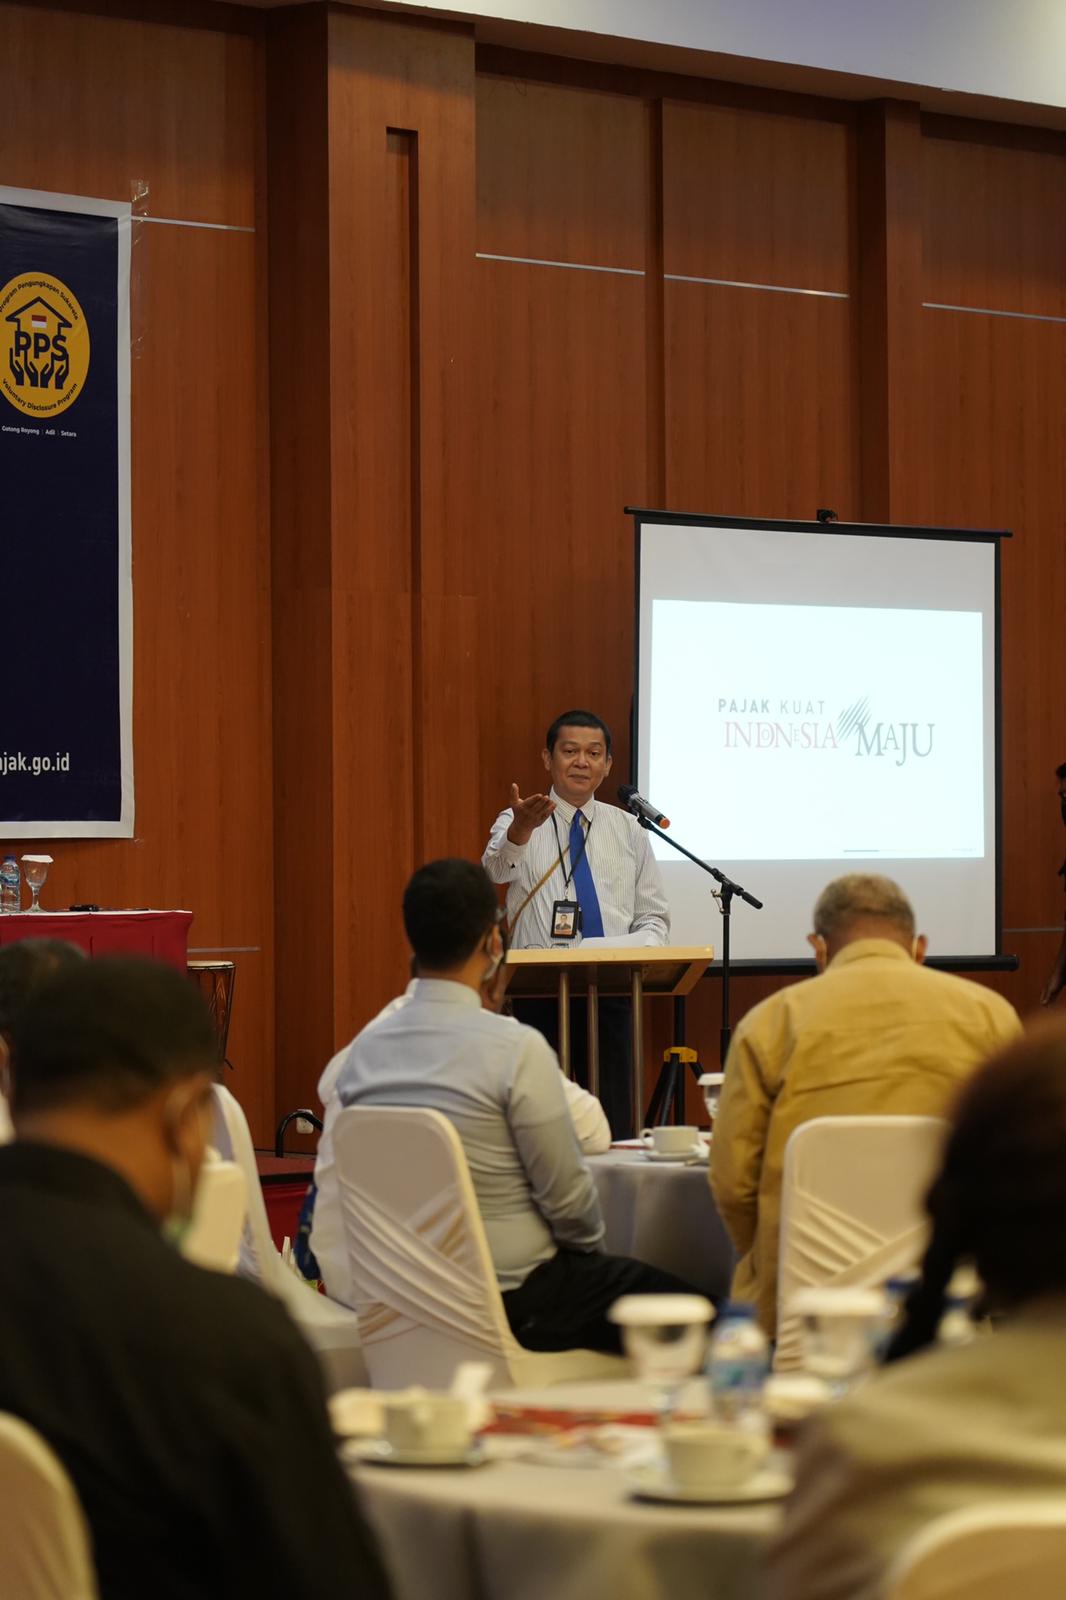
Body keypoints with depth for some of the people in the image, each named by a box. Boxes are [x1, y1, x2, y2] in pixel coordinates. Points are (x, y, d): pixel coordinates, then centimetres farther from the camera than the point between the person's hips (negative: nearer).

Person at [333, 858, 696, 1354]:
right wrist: (590, 1244, 8)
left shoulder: (364, 1050, -1)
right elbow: (567, 1194, -14)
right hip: (514, 1299, -7)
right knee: (680, 1302, 13)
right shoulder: (516, 1048, -19)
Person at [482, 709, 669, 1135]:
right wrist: (520, 830, -43)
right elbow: (497, 869, -21)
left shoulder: (628, 830, 12)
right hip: (539, 994, -2)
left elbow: (654, 919, 13)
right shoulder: (516, 823, 3)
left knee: (613, 1128, -2)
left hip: (610, 996, 2)